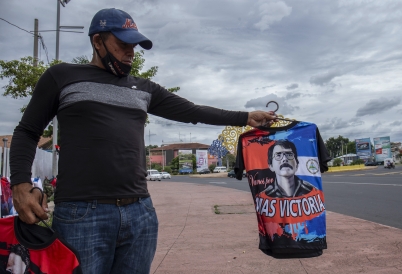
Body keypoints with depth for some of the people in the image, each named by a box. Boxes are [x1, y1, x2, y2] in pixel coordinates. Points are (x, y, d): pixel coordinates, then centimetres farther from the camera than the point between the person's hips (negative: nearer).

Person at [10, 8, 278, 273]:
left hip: (141, 212, 4)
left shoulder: (145, 89, 16)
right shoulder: (62, 76, 8)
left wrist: (245, 117, 10)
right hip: (81, 214, -3)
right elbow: (27, 132, 9)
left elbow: (191, 111, 15)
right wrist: (21, 185, -7)